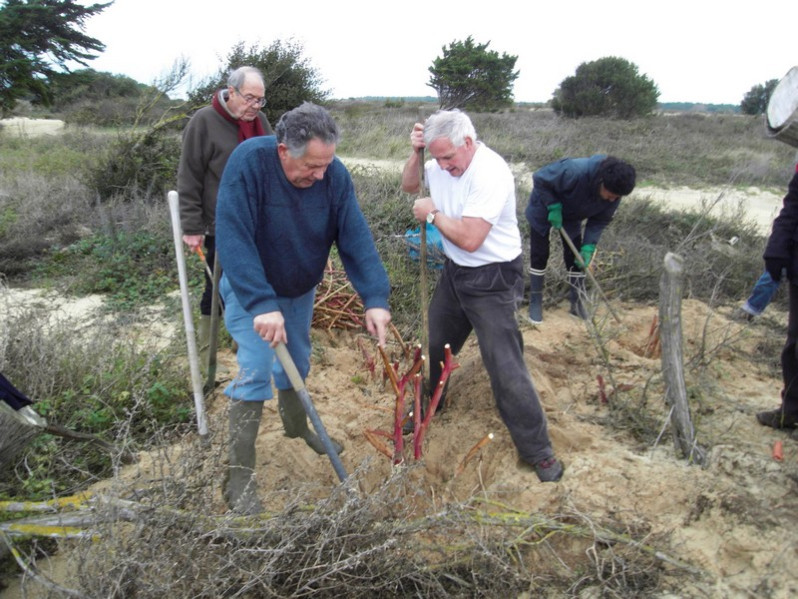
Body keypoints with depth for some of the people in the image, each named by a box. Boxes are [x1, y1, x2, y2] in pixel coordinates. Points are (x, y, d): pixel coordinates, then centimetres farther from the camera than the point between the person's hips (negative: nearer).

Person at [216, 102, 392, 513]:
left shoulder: (335, 175, -19)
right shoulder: (249, 161, -31)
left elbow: (356, 238, -20)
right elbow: (234, 239, -35)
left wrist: (375, 298, -29)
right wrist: (262, 304, -41)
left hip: (300, 288, 5)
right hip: (250, 288, -4)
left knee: (297, 364, 18)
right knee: (255, 372, -11)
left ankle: (298, 429, 45)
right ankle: (239, 477, 2)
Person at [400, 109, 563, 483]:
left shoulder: (490, 173, -27)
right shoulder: (443, 163, -2)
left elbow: (469, 238, -33)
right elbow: (409, 185, 15)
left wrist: (432, 214, -16)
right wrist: (415, 153, -5)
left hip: (492, 281, -8)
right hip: (454, 272, 8)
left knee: (505, 369, -7)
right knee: (433, 347, 22)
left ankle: (539, 453, 9)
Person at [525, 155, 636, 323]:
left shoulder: (614, 192, -25)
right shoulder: (574, 172, -44)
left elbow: (600, 220, -13)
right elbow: (540, 179, -31)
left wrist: (588, 246, -24)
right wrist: (554, 207, -32)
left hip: (572, 215, 4)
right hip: (545, 209, -4)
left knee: (575, 256, 4)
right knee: (539, 254, -2)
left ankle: (577, 302, 16)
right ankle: (535, 302, 10)